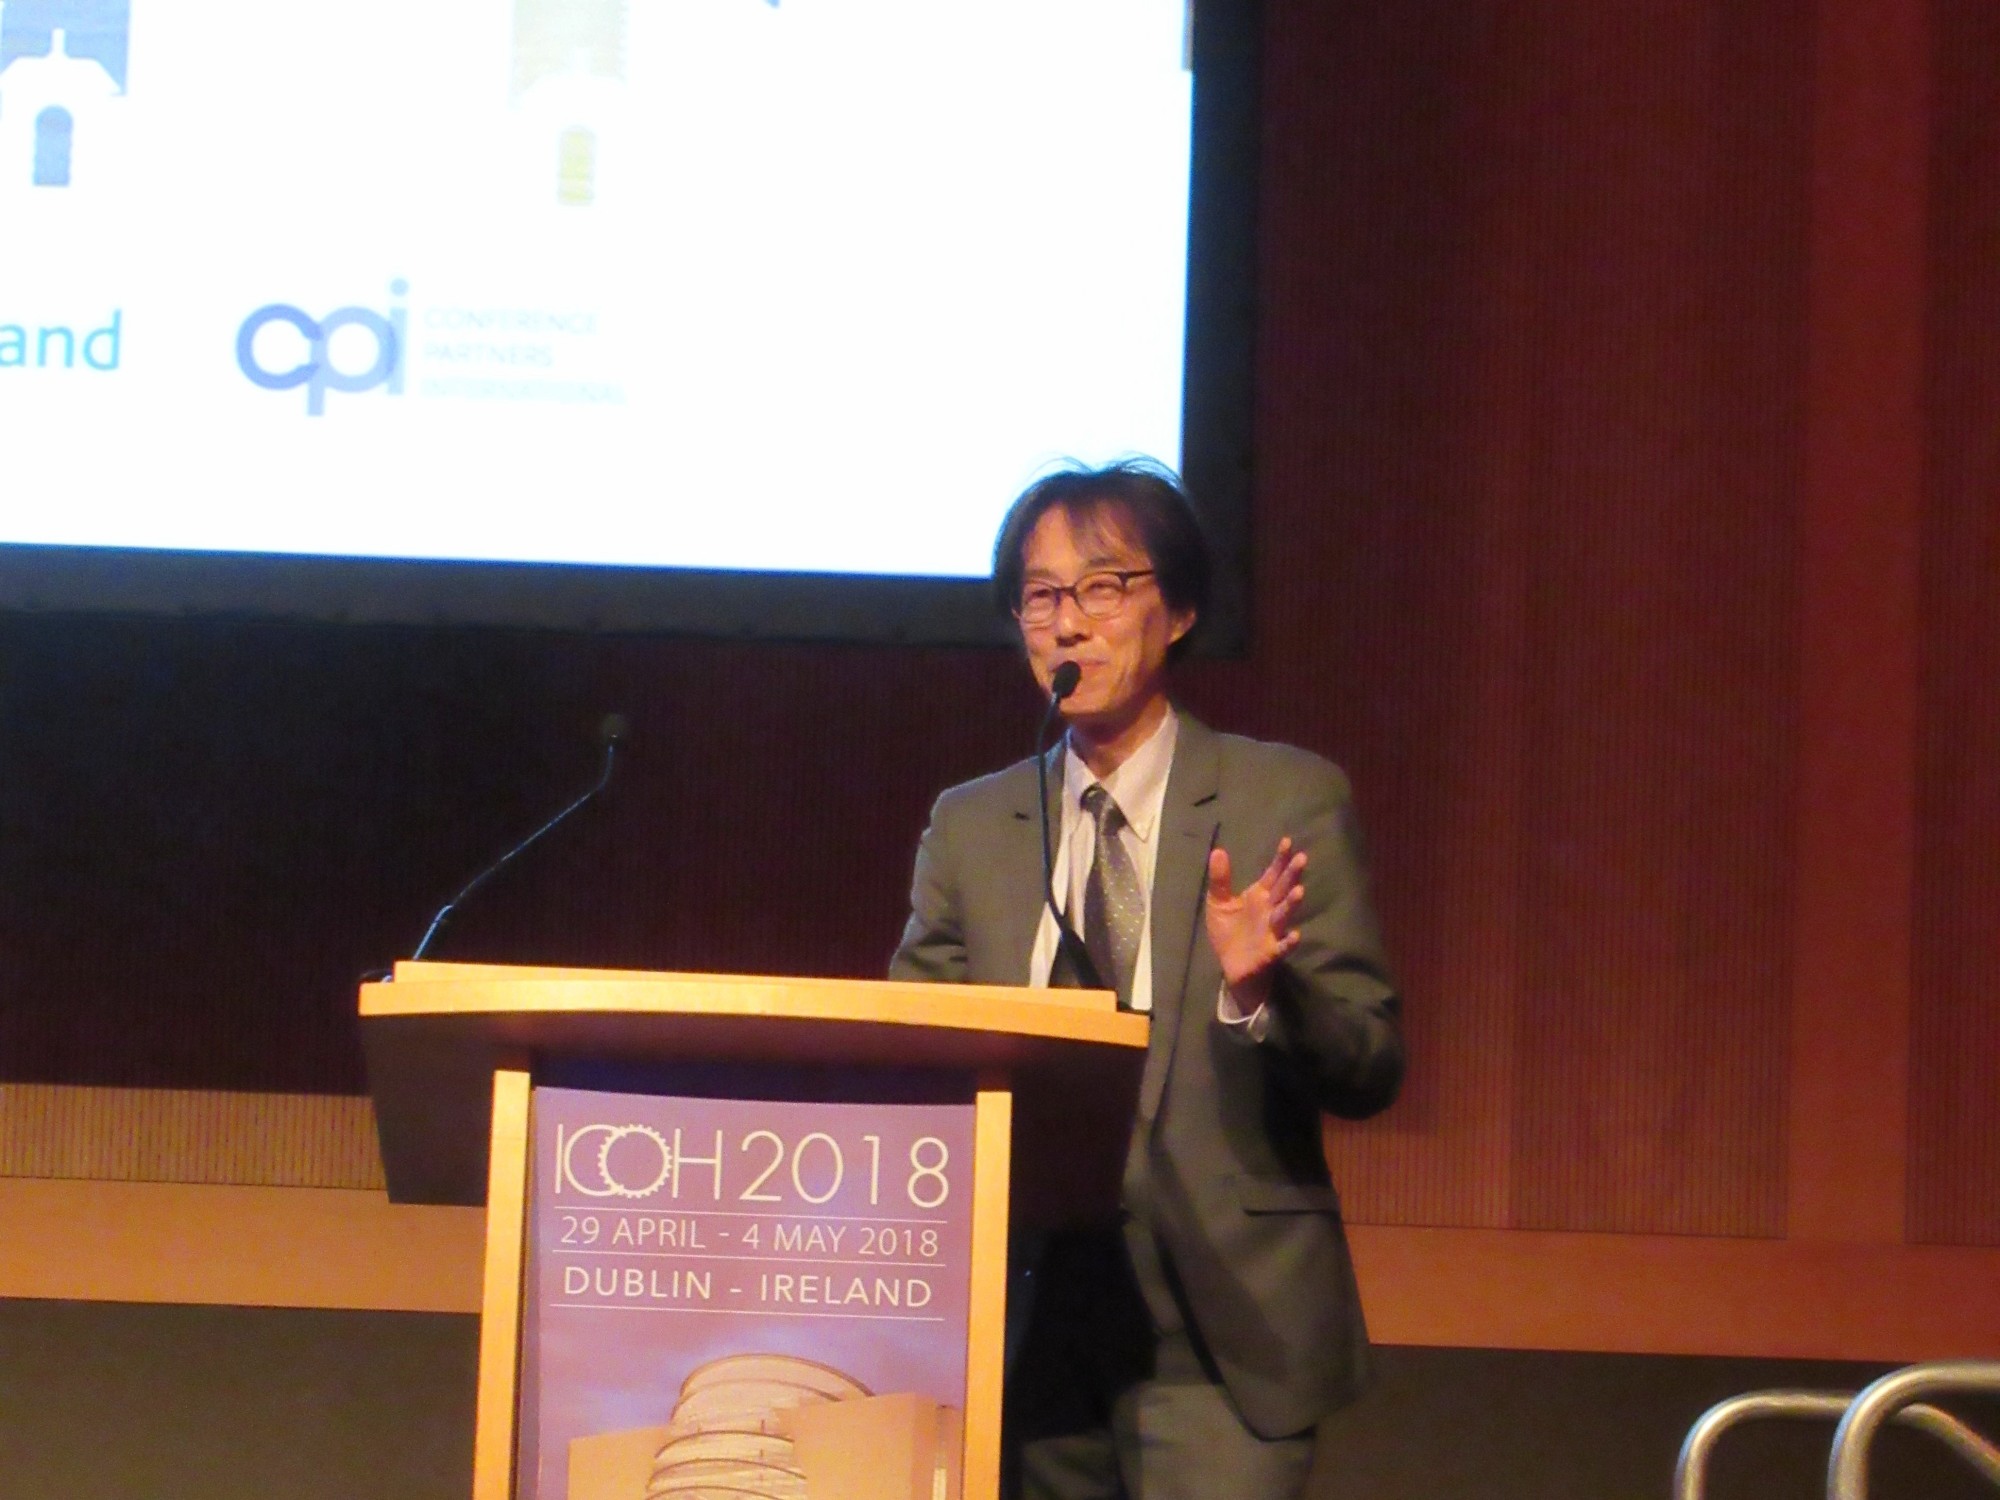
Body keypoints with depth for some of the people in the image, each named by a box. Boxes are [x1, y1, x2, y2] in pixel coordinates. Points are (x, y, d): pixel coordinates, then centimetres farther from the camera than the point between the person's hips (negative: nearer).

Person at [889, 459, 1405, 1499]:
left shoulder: (1288, 803, 2)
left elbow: (1370, 1073, -2)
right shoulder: (969, 829, 11)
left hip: (1220, 1329, -3)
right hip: (1028, 1324, 3)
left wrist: (1260, 990, -22)